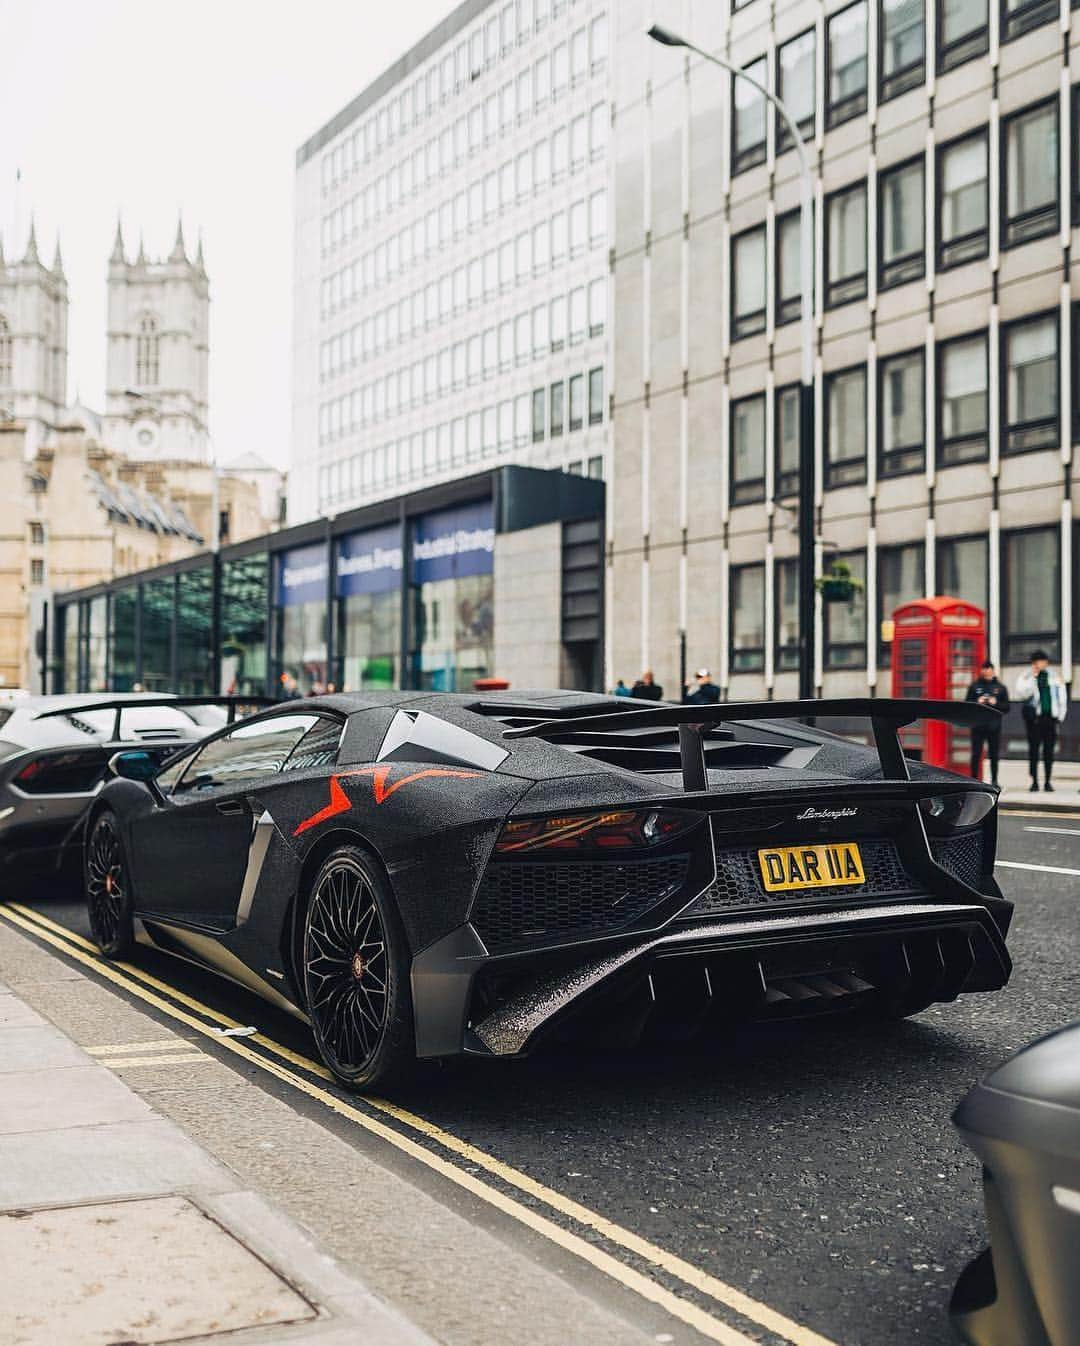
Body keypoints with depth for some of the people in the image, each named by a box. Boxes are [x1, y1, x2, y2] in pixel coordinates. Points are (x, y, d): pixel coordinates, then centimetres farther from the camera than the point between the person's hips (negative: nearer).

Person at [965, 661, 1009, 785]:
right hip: (977, 725, -1)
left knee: (994, 755, 4)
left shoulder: (1000, 687, 9)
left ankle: (994, 780, 13)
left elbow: (1006, 707, 6)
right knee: (976, 754, -2)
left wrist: (996, 703, -11)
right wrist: (977, 702, -11)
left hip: (994, 725, 1)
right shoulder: (974, 686, 7)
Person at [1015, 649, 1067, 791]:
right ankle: (1034, 781, 7)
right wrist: (1033, 677, -12)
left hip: (1050, 718, 2)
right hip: (1034, 718, -1)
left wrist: (1060, 717, 7)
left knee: (1049, 750, 4)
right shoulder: (1026, 678, 5)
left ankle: (1048, 782, 10)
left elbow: (1062, 699, 14)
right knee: (1034, 749, 0)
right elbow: (1021, 694, -11)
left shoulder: (1055, 678, 11)